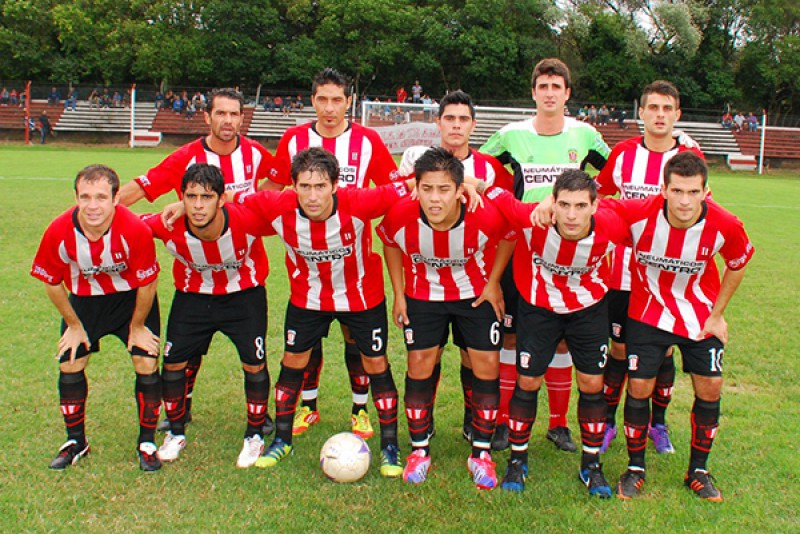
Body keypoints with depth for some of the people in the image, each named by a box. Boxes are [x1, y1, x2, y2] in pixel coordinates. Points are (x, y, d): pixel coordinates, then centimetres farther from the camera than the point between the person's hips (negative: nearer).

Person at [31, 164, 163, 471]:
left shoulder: (135, 230, -34)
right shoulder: (59, 232, -27)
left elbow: (147, 284, -18)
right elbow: (51, 282, -8)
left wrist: (137, 327, -7)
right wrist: (74, 325, 0)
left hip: (133, 298, -2)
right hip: (84, 299, 2)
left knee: (147, 365, -9)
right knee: (69, 365, 1)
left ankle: (147, 444, 11)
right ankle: (75, 442, 24)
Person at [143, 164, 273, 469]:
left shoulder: (246, 220, -34)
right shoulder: (168, 227, -28)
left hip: (244, 293, -2)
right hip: (192, 295, 2)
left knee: (254, 364, -6)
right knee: (173, 362, 2)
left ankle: (254, 436, 18)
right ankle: (176, 433, 27)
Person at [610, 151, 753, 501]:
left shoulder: (725, 226, -23)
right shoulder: (638, 214, -29)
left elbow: (738, 263, -1)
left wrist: (717, 314, 0)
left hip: (701, 317, 2)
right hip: (648, 312, -1)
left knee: (709, 389, 3)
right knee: (639, 388, -3)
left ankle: (698, 471, 25)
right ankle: (635, 469, 19)